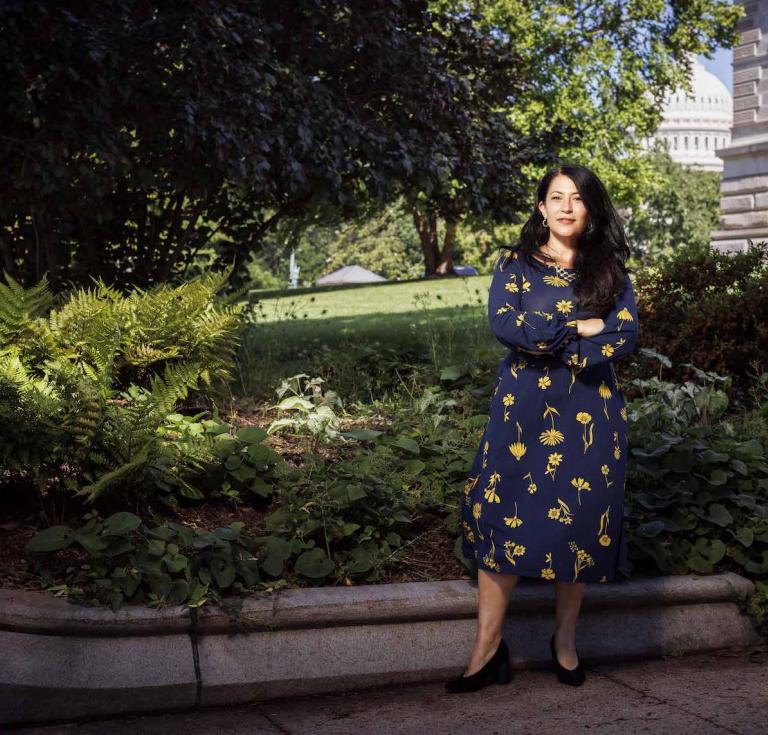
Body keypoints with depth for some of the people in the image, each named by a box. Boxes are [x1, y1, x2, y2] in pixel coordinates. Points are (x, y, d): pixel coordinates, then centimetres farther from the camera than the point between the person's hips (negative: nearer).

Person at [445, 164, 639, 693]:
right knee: (504, 515, -6)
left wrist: (545, 344, -13)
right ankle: (488, 647, 0)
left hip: (590, 412, 1)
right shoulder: (515, 264, 6)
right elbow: (502, 322, -10)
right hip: (523, 409, -1)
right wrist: (579, 328, -12)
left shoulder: (611, 271, 9)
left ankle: (566, 640, 19)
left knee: (580, 521, 3)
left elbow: (626, 337, -5)